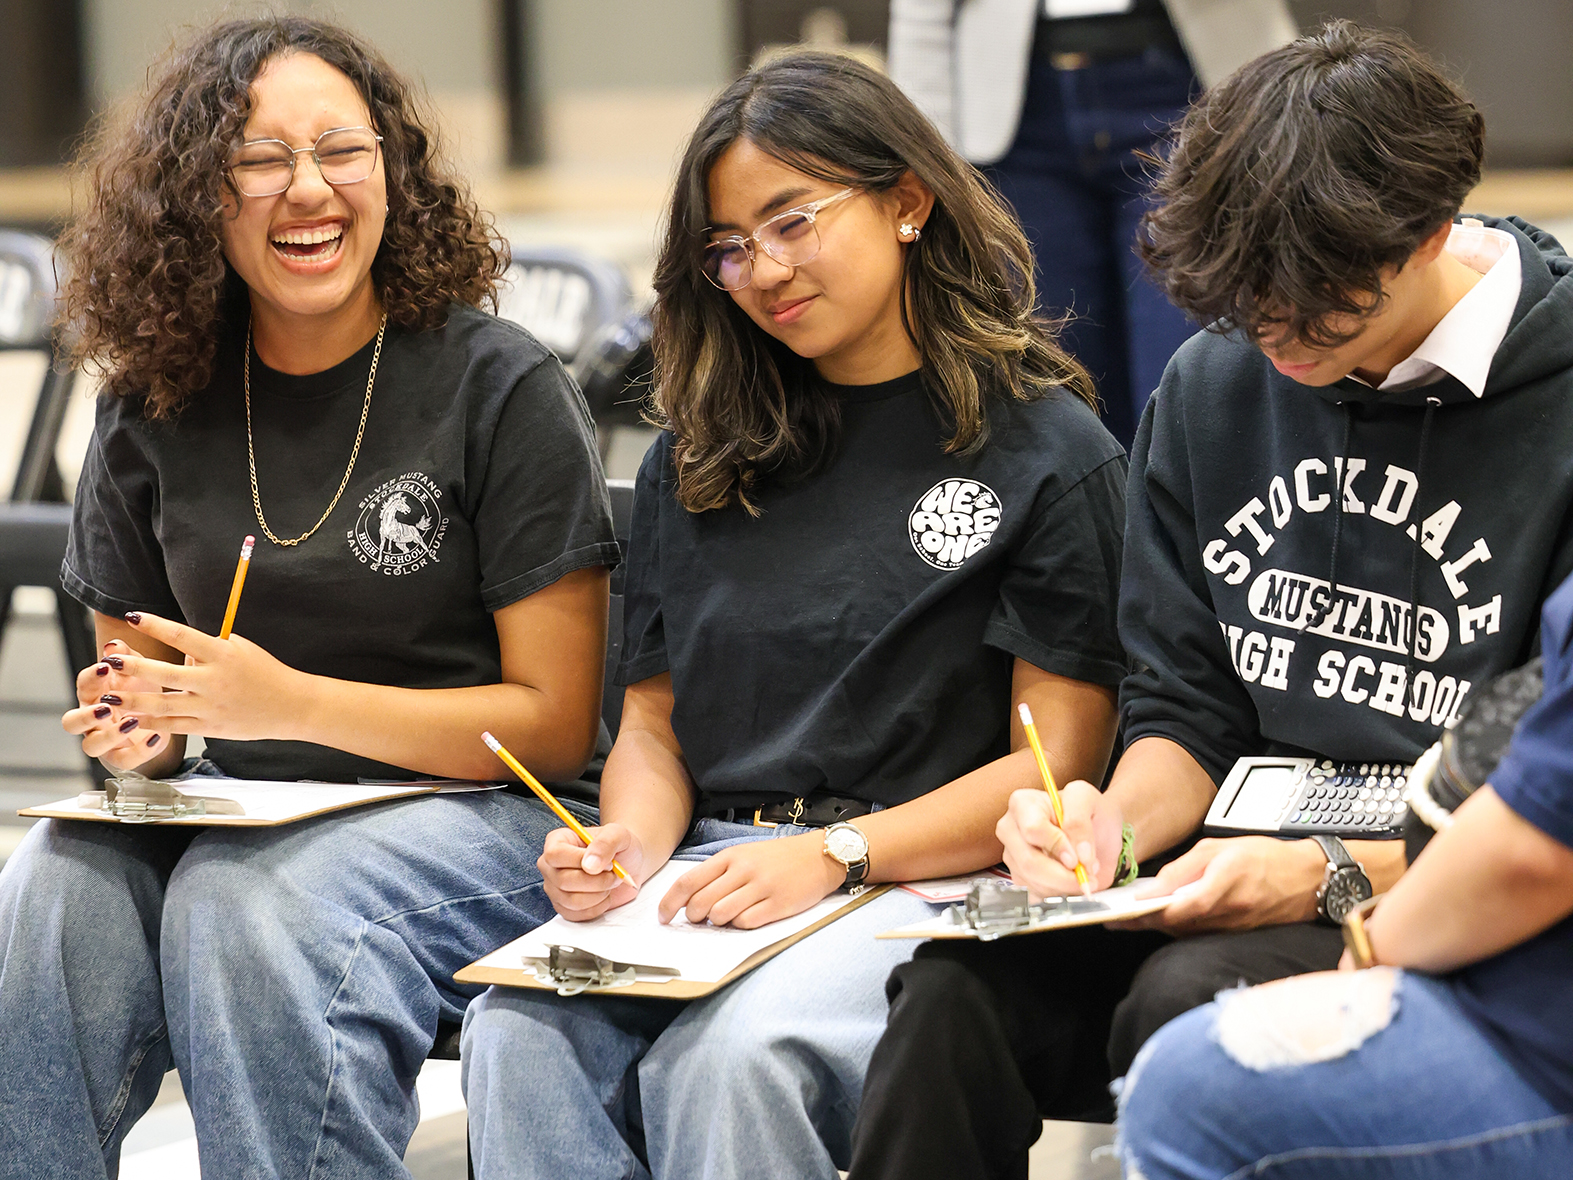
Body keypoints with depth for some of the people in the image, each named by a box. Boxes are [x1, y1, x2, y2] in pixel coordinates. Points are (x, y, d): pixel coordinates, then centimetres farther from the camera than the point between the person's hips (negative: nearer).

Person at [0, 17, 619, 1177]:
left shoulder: (499, 387, -5)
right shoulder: (153, 410, 9)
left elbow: (555, 720, -6)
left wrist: (290, 702, -17)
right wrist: (139, 730, -6)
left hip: (461, 812, -4)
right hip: (222, 816, 4)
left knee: (243, 905, -35)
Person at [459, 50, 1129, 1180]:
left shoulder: (1052, 451, 3)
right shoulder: (694, 461, 20)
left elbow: (1056, 758, -3)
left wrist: (834, 854, -14)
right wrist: (630, 848, -2)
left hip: (919, 876, -4)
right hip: (701, 870, 4)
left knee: (728, 1056, -35)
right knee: (518, 1034, -28)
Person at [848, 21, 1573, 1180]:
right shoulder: (1211, 386, 11)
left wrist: (1335, 875, -20)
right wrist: (1116, 823, -7)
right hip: (1239, 868, 5)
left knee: (1190, 999, -35)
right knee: (955, 991, -24)